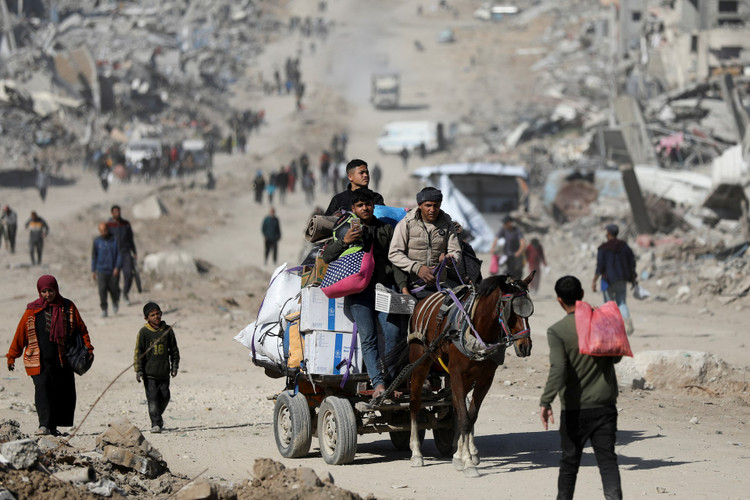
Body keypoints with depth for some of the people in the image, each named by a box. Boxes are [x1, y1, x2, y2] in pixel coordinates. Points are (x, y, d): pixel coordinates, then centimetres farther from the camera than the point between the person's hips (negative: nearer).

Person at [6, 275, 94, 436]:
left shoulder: (68, 307, 6)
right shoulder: (32, 310, 5)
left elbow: (81, 328, 12)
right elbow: (20, 334, 9)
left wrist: (88, 349, 4)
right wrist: (12, 355, 10)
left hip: (62, 361, 2)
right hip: (39, 360, -2)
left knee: (64, 393, 3)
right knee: (42, 387, -18)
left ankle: (53, 426, 15)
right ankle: (44, 425, -23)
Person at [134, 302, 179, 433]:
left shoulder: (167, 330, 5)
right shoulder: (143, 332, -4)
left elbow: (174, 349, 14)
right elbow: (139, 352, -3)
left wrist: (174, 366, 10)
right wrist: (139, 371, -7)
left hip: (164, 372, 3)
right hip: (149, 372, -3)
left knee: (165, 396, 8)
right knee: (152, 397, -8)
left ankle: (158, 414, 34)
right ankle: (156, 423, -7)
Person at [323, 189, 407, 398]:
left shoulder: (386, 229, 18)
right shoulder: (345, 229, 13)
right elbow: (327, 256, 8)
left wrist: (403, 285, 1)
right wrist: (344, 241, -9)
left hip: (385, 286, 2)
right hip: (359, 289, -2)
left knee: (393, 333, -10)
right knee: (368, 338, -10)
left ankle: (391, 382, -2)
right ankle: (378, 384, -15)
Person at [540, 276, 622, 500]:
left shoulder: (557, 331, -12)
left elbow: (557, 369, -23)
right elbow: (616, 357, 10)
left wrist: (546, 401, -23)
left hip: (575, 408, -2)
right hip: (606, 404, 2)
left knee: (570, 460, 13)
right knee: (607, 458, 0)